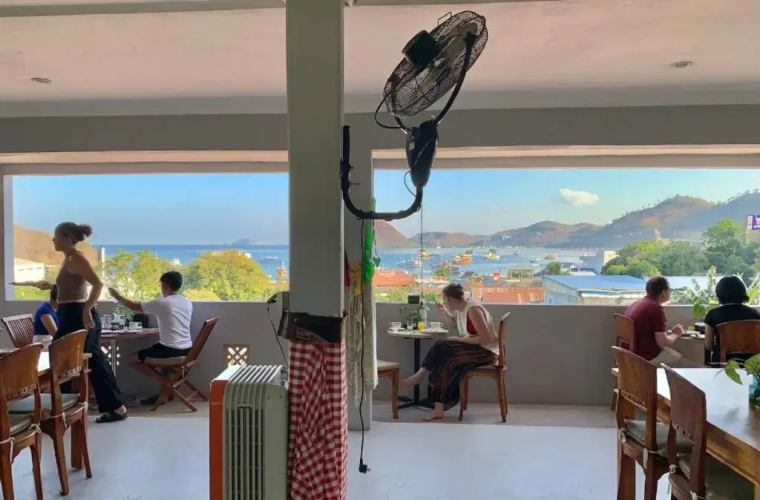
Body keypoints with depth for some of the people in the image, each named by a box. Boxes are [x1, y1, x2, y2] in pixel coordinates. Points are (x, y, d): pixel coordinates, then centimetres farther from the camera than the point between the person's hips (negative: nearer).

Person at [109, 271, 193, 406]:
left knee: (133, 359, 11)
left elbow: (134, 306, 0)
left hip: (170, 349, -8)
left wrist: (117, 296, 15)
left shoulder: (162, 303, -10)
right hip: (187, 350, 8)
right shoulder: (188, 303, 8)